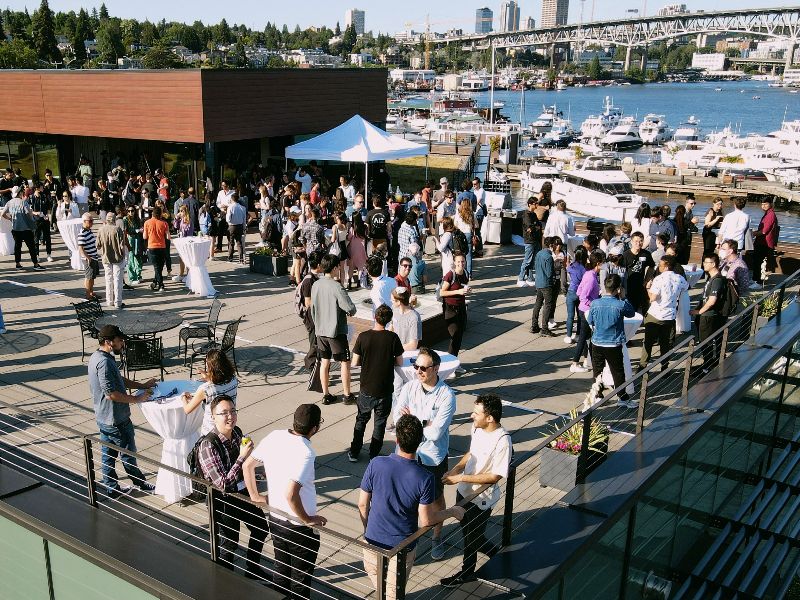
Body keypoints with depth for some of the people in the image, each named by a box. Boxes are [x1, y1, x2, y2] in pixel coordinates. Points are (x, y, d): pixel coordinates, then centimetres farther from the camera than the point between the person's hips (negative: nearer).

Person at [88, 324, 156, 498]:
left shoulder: (98, 356, 7)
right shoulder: (104, 362, -26)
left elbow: (119, 380, 17)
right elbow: (111, 393, -28)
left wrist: (142, 385, 10)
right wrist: (137, 399, -19)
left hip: (104, 417, 10)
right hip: (116, 419, -10)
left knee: (108, 454, 17)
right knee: (128, 452, 7)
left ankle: (112, 489, 28)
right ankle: (141, 484, 23)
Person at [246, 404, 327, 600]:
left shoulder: (274, 436, -8)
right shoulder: (305, 452, -29)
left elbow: (247, 465, 3)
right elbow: (291, 494, -35)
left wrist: (254, 496, 15)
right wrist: (308, 520, -21)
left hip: (275, 519, 7)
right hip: (300, 528, -7)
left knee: (281, 569, 26)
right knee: (301, 579, 14)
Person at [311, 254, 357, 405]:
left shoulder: (315, 286, 1)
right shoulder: (336, 287, -20)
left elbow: (312, 309, 10)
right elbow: (350, 308, -22)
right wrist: (352, 311, 2)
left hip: (320, 331, 6)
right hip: (336, 331, -6)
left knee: (324, 362, 14)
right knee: (345, 362, 7)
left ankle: (326, 394, 20)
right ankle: (347, 394, 14)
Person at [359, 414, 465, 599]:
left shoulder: (376, 465, -20)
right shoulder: (425, 478, -24)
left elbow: (362, 504, -8)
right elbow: (426, 521, -15)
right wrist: (453, 512, 2)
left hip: (373, 541, 2)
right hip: (402, 547, -1)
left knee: (375, 575, 31)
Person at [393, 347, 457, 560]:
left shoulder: (447, 396, -21)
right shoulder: (409, 387, -8)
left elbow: (436, 433, -25)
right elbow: (398, 420, -13)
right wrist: (425, 424, -23)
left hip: (433, 456, -3)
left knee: (436, 498, 17)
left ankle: (437, 537, 38)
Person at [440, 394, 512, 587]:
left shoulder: (502, 441, -30)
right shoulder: (477, 428, -7)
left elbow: (495, 476, -25)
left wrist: (460, 478, -25)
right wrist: (456, 468, -7)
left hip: (480, 499, -8)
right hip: (464, 491, 8)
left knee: (473, 537, 13)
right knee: (467, 532, 24)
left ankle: (467, 572, 36)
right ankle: (496, 553, 48)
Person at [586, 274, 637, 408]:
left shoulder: (595, 304, -11)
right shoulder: (621, 305, -18)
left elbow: (590, 322, 3)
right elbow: (632, 313, 4)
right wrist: (622, 298, 5)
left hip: (597, 343, 2)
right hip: (614, 345, -2)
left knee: (597, 370, 15)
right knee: (618, 372, 9)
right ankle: (623, 398, 19)